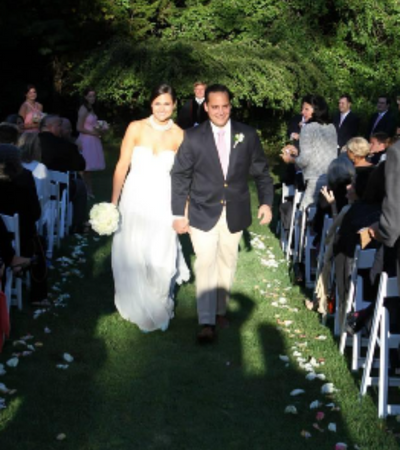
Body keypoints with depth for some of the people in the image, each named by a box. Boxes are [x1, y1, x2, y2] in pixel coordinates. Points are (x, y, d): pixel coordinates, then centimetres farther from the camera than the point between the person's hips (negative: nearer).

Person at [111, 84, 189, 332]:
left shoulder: (179, 135, -4)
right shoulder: (136, 128, -5)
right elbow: (122, 167, -3)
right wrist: (113, 203, -4)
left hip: (163, 204, -1)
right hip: (135, 200, 1)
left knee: (160, 261, -4)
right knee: (132, 258, 8)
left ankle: (160, 310, 24)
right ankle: (139, 309, 32)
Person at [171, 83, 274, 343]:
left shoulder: (248, 135, -1)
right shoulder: (193, 137, -6)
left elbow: (261, 172, 6)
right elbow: (180, 177, -2)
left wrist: (266, 202, -5)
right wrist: (179, 214, -5)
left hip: (234, 213, 2)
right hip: (203, 213, -2)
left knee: (227, 263, 14)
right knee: (206, 264, -8)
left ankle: (221, 309, 32)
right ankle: (206, 323, -4)